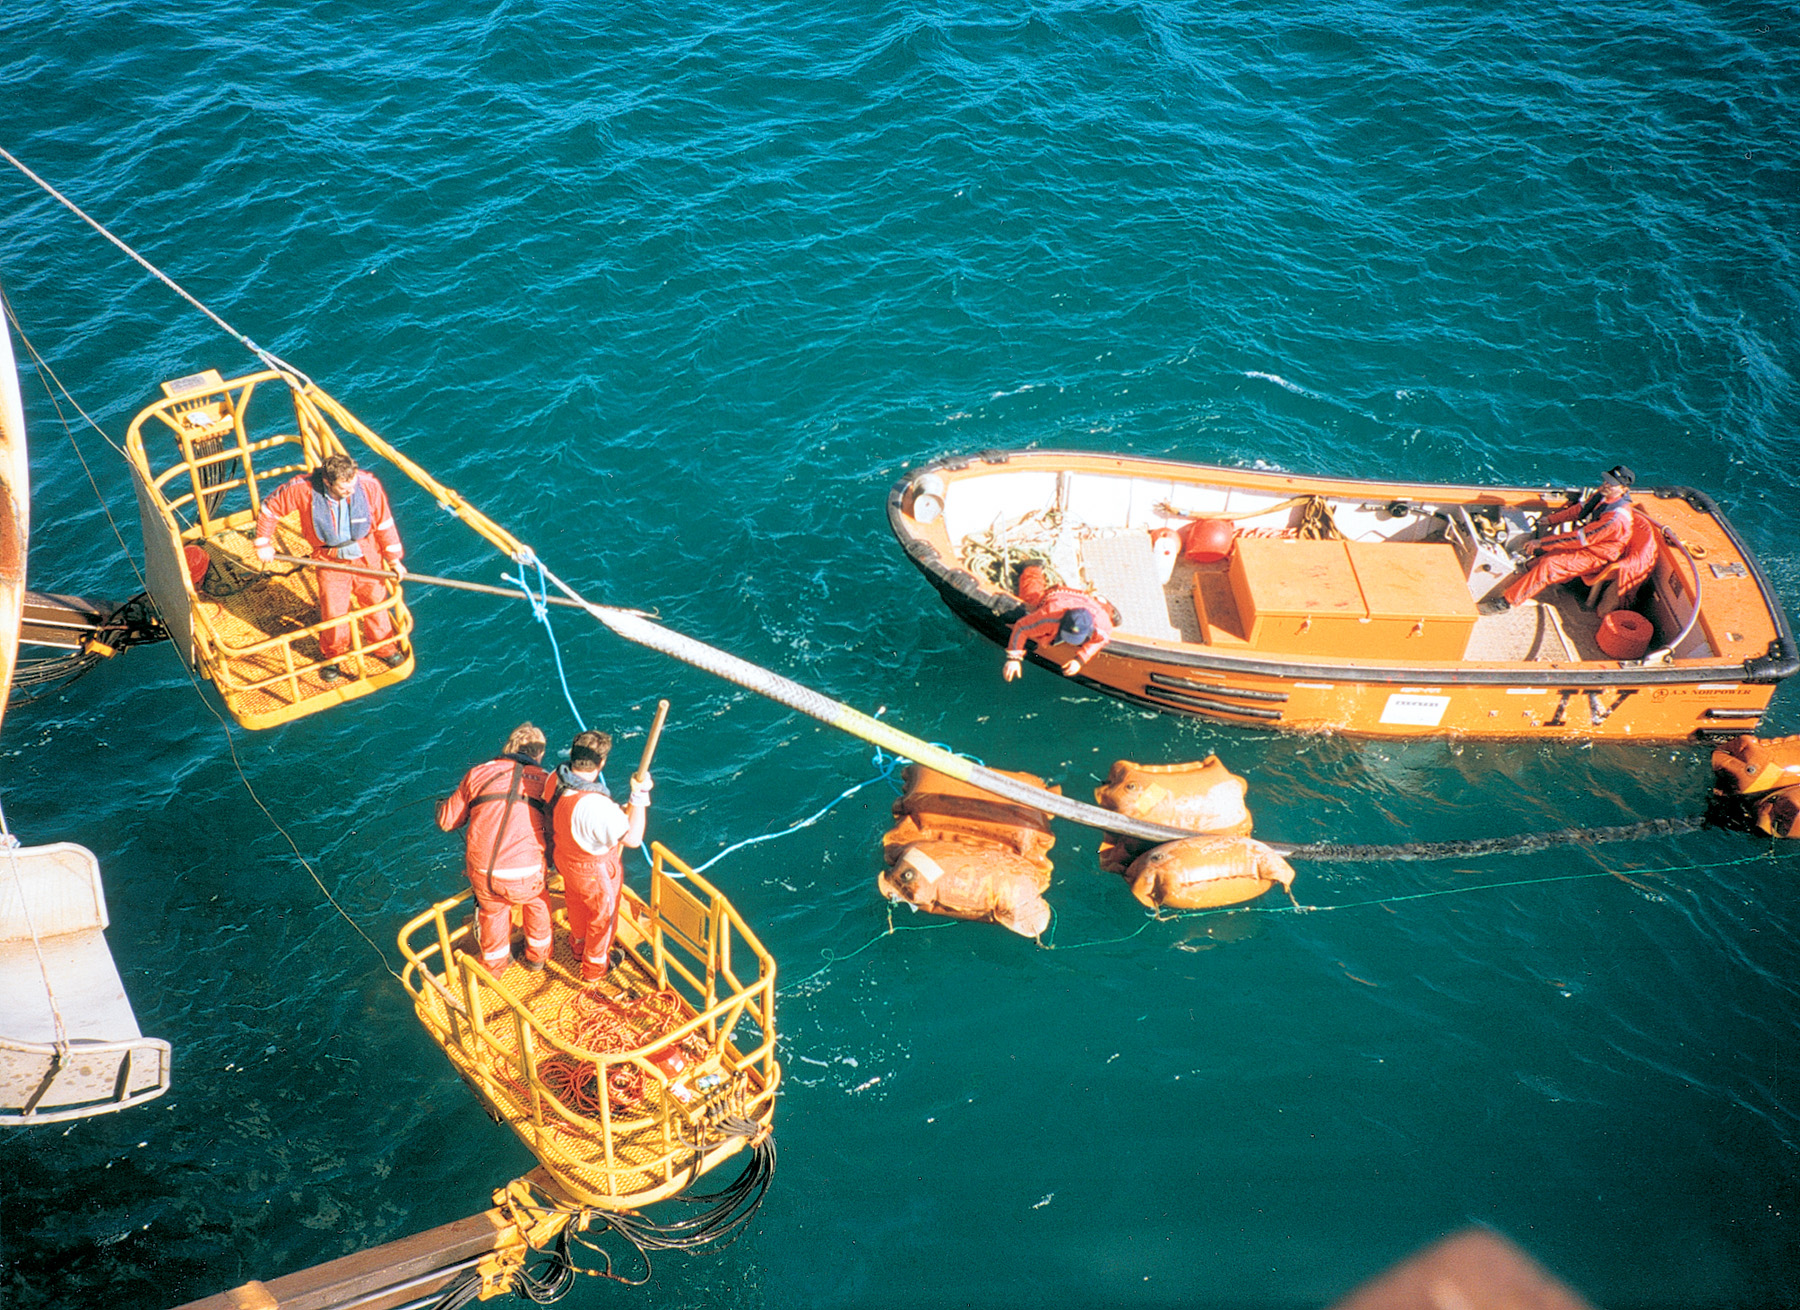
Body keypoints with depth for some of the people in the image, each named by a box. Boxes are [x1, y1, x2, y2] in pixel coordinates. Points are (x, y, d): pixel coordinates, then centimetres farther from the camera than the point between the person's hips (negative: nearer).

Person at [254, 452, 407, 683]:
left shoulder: (368, 485, -25)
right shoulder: (303, 489, -28)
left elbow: (384, 523, -9)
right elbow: (269, 508, -11)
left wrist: (394, 559, 0)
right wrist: (263, 544, -3)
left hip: (367, 556, 1)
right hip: (330, 560, -1)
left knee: (374, 602, 17)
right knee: (333, 612, 9)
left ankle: (383, 646, 43)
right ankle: (333, 656, 37)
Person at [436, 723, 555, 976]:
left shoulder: (478, 774, 5)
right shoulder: (546, 781, 4)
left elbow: (447, 820, 13)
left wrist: (443, 804, 34)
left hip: (482, 874, 1)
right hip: (525, 878, -1)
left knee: (493, 910, 32)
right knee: (538, 900, 33)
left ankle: (494, 965, 53)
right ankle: (538, 954, 53)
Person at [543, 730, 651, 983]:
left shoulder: (555, 780, -23)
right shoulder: (596, 806, -46)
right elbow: (633, 839, -34)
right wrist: (639, 795, -34)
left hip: (564, 857, 7)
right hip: (596, 871, -7)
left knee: (577, 905, 35)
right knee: (603, 916, 24)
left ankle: (579, 948, 64)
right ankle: (594, 968, 49)